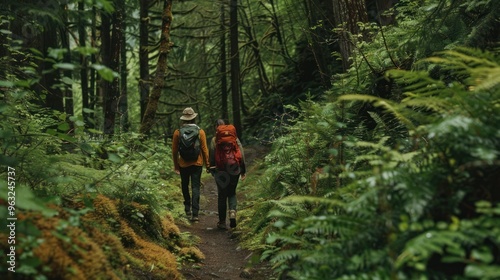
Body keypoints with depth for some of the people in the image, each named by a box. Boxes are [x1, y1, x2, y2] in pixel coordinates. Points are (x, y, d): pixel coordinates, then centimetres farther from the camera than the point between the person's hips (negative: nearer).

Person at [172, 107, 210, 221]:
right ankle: (195, 213, -6)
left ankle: (187, 208, 24)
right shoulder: (200, 132, -6)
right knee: (196, 188, 1)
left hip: (183, 164, 1)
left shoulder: (177, 132, -4)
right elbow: (205, 149, -4)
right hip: (197, 164, -1)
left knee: (185, 186, 20)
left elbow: (174, 150, 1)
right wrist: (207, 164, 6)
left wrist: (175, 165, 13)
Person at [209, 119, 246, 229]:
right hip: (234, 170, 2)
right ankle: (232, 212, -6)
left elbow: (212, 156, -5)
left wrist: (212, 170, 8)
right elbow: (241, 155, 0)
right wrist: (243, 170, 7)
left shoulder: (214, 140, -4)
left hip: (220, 171, -2)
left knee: (222, 196, 10)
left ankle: (222, 222, 13)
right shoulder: (234, 138, 1)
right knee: (232, 193, 19)